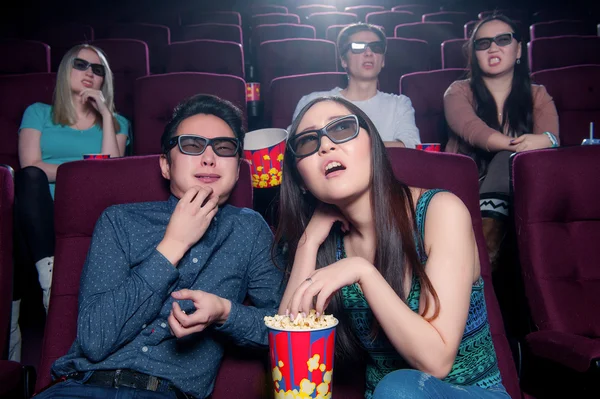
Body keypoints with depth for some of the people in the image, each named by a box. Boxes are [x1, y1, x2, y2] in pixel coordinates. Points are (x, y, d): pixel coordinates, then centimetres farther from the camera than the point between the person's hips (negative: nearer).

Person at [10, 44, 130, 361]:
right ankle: (50, 278, -44)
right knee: (30, 179, -34)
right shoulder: (39, 113, 23)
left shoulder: (116, 122, 24)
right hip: (40, 209, 0)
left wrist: (106, 114, 6)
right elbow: (30, 166, 4)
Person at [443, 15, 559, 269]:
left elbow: (551, 141, -7)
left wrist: (546, 141, -34)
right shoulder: (459, 92, 8)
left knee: (509, 159, -31)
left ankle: (484, 249, -41)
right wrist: (519, 143, -33)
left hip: (520, 192, 2)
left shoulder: (537, 96, 14)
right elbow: (472, 130, -15)